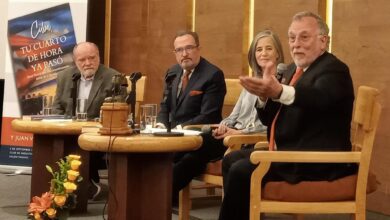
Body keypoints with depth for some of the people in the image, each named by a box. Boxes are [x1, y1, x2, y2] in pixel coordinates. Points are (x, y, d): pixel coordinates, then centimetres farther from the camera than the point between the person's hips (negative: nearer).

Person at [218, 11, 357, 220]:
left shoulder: (334, 69, -11)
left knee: (241, 171, -20)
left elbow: (319, 97, -35)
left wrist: (279, 91, -53)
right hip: (288, 151, 9)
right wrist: (265, 94, -11)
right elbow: (270, 119, 11)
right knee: (231, 159, 10)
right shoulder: (293, 69, 15)